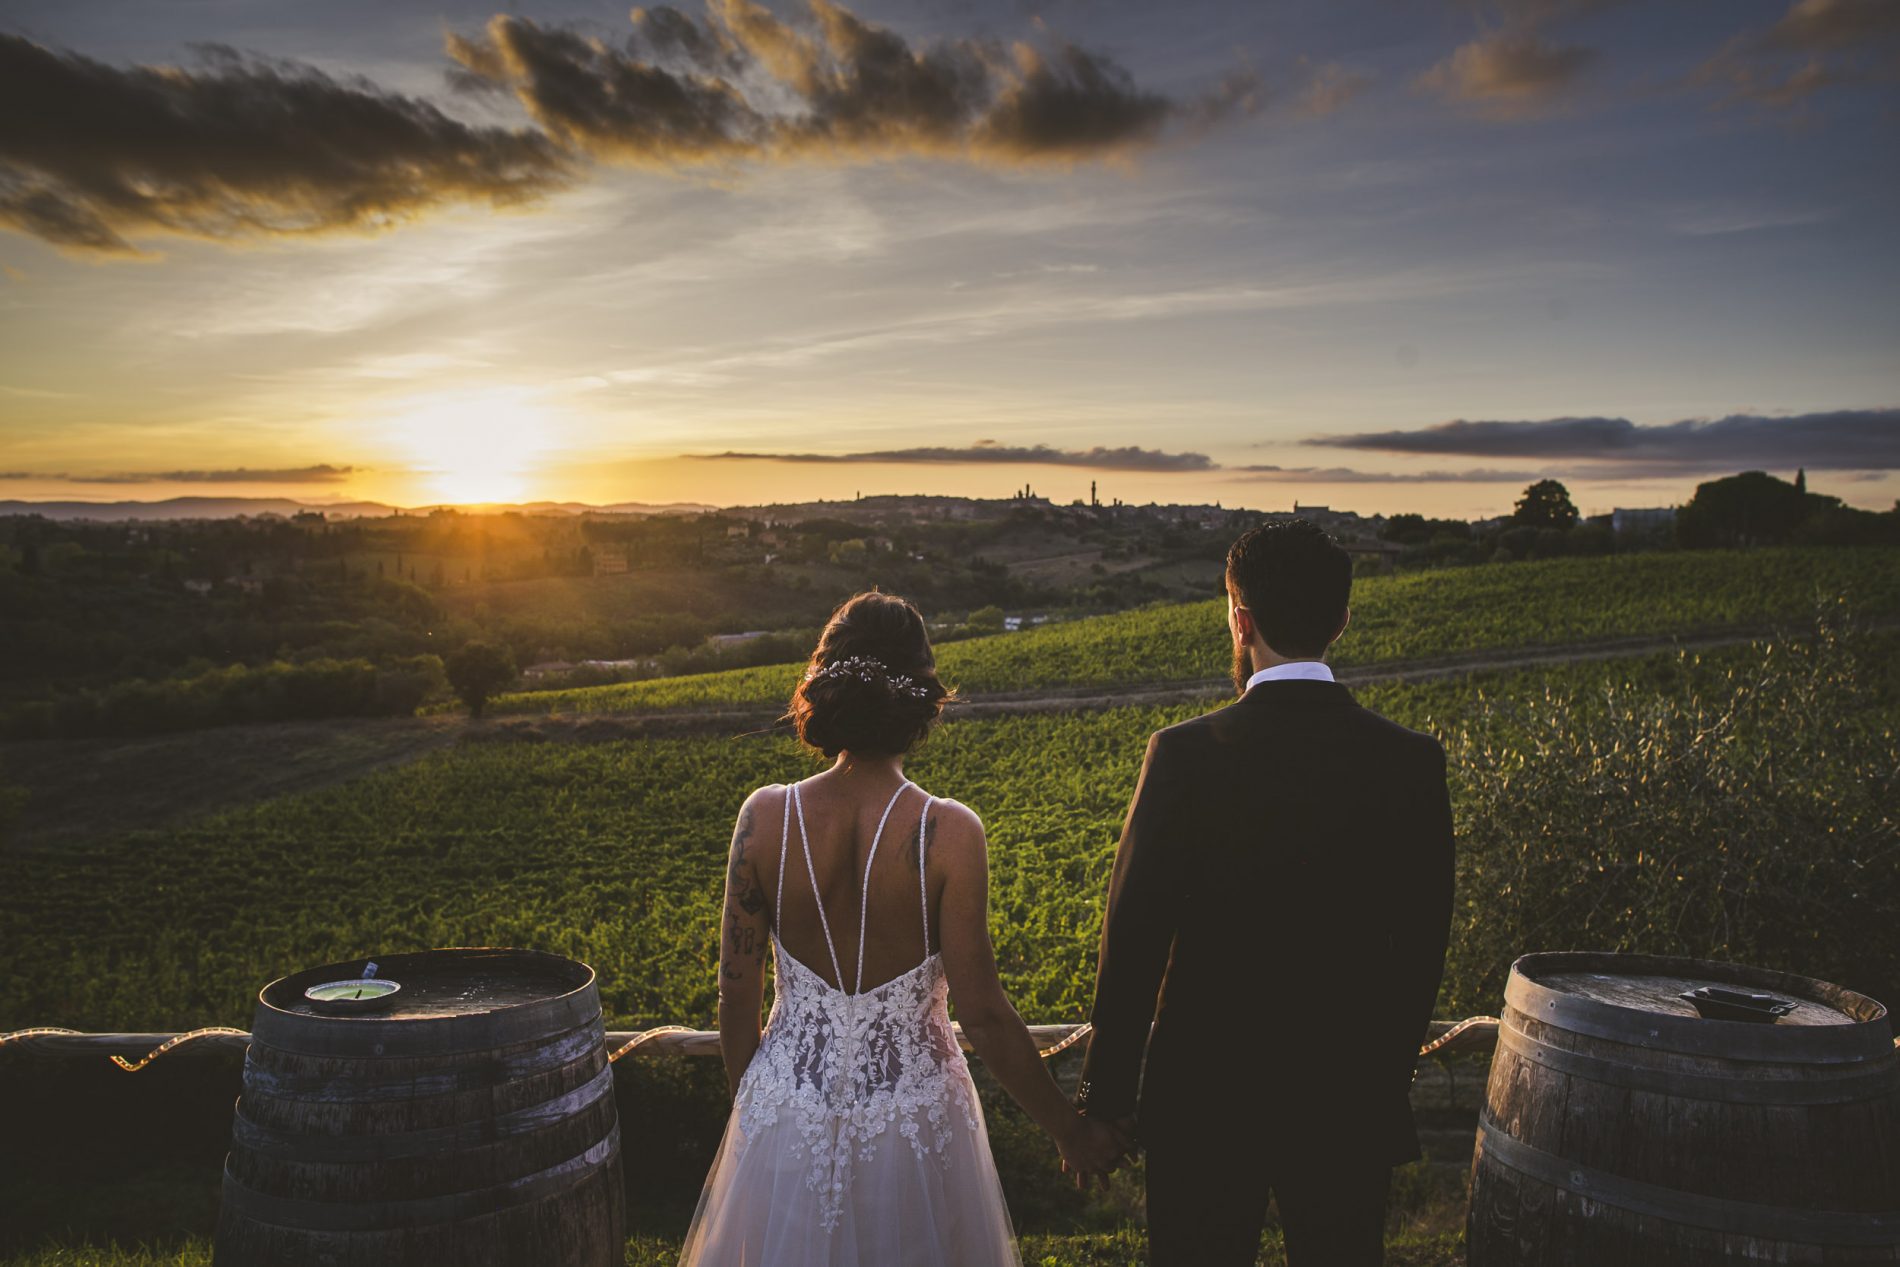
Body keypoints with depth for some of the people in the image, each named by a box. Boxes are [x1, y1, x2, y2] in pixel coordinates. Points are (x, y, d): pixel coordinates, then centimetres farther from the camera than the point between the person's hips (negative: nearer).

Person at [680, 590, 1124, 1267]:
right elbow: (984, 1014, -16)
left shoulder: (765, 816, -15)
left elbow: (737, 989, -5)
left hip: (790, 1110, 2)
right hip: (912, 1111, -1)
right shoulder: (948, 833, -21)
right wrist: (1071, 1130, -2)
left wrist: (747, 1099, 13)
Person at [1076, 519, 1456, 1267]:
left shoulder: (1185, 756, -16)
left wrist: (1106, 1096, -1)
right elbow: (1422, 948, 0)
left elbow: (1134, 936, -13)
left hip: (1206, 1095, -2)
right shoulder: (1413, 762, -8)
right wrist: (1388, 1088, 14)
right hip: (1351, 1097, 2)